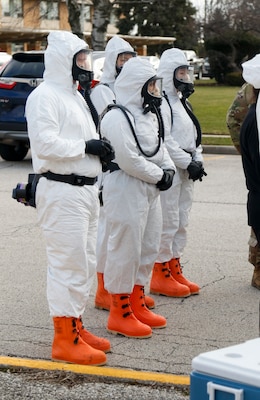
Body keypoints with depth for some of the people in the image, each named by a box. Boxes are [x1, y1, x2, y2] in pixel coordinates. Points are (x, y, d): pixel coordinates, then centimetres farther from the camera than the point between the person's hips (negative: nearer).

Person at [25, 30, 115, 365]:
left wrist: (100, 148, 2)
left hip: (85, 189, 10)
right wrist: (86, 147, -18)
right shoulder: (44, 96, -11)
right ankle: (65, 340, -1)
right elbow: (45, 143, -22)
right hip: (61, 191, -10)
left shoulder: (74, 96, 20)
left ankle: (75, 325, 26)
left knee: (84, 263, 15)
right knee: (68, 264, -7)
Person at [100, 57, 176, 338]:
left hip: (150, 189, 10)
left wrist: (169, 168, 2)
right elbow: (129, 159, -22)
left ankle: (137, 305, 28)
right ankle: (120, 313, 5)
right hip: (125, 190, -10)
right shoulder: (117, 117, -16)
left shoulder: (149, 114, 15)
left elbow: (159, 146, 21)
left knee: (148, 246, 16)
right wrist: (159, 175, -13)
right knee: (125, 249, -5)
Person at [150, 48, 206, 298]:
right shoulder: (160, 102, -12)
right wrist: (188, 163, -17)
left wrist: (197, 160, 4)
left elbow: (194, 135, 20)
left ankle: (175, 269, 23)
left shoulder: (181, 101, 19)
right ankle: (161, 275, 3)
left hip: (185, 170, 10)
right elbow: (164, 140, -20)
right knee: (167, 222, -6)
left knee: (181, 222, 14)